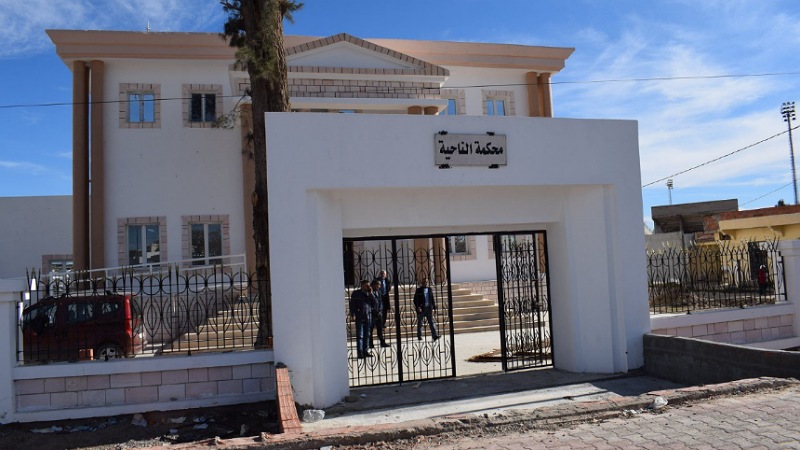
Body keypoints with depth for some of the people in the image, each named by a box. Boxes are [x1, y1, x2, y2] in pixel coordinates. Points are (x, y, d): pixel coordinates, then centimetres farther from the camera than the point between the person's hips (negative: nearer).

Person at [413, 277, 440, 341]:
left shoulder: (430, 289, 10)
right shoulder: (419, 290, -2)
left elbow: (433, 299, 13)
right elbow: (415, 300, -5)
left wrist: (434, 307, 7)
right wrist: (417, 307, -17)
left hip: (429, 308, 3)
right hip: (421, 309, -3)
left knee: (431, 322, -4)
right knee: (420, 323, 8)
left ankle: (435, 335, -9)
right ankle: (419, 336, 20)